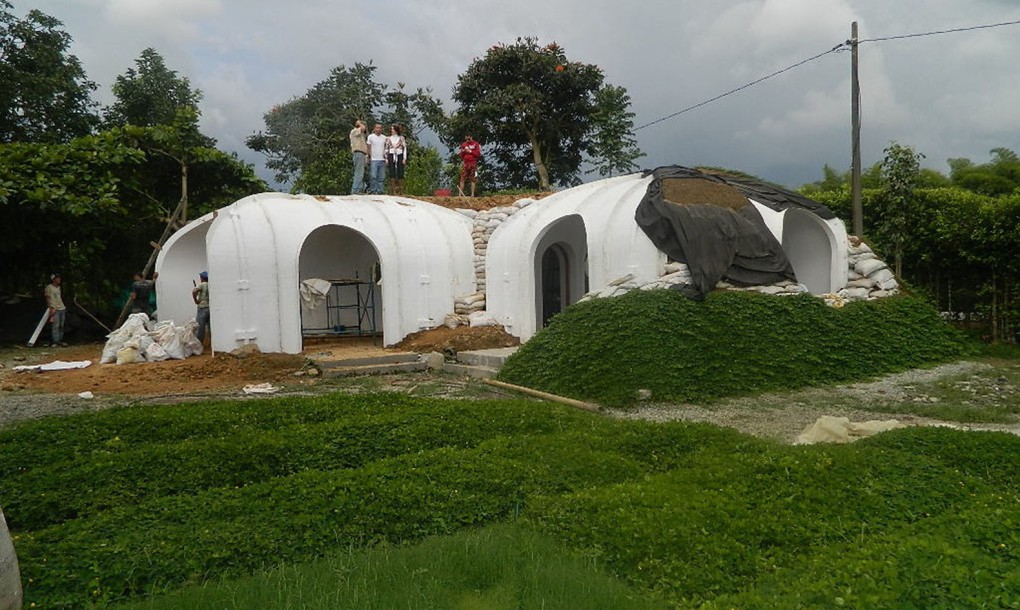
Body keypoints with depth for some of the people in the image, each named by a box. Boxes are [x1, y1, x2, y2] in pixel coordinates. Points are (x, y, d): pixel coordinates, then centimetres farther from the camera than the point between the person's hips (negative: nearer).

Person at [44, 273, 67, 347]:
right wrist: (51, 308, -14)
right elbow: (48, 298, -7)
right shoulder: (49, 287, -3)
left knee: (61, 326, 5)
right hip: (55, 309, -7)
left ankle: (60, 340, 9)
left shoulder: (58, 287, 18)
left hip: (62, 308, 7)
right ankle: (55, 341, -10)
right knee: (55, 325, -11)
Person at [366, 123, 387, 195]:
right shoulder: (371, 136, 4)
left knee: (381, 177, 2)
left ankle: (379, 190, 6)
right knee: (373, 176, -9)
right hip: (373, 159, -4)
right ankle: (373, 190, -4)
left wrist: (386, 156, 6)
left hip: (382, 160, 4)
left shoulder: (384, 138, 13)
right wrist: (369, 156, -2)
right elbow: (368, 147, 5)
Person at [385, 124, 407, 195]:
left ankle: (401, 191, 0)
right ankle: (392, 191, -4)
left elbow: (405, 148, 5)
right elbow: (386, 149, 12)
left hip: (399, 156, -1)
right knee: (392, 173, -4)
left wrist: (404, 158, -3)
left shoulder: (401, 138, 7)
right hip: (391, 156, 1)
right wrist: (386, 159, 4)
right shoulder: (388, 139, 12)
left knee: (400, 173, -3)